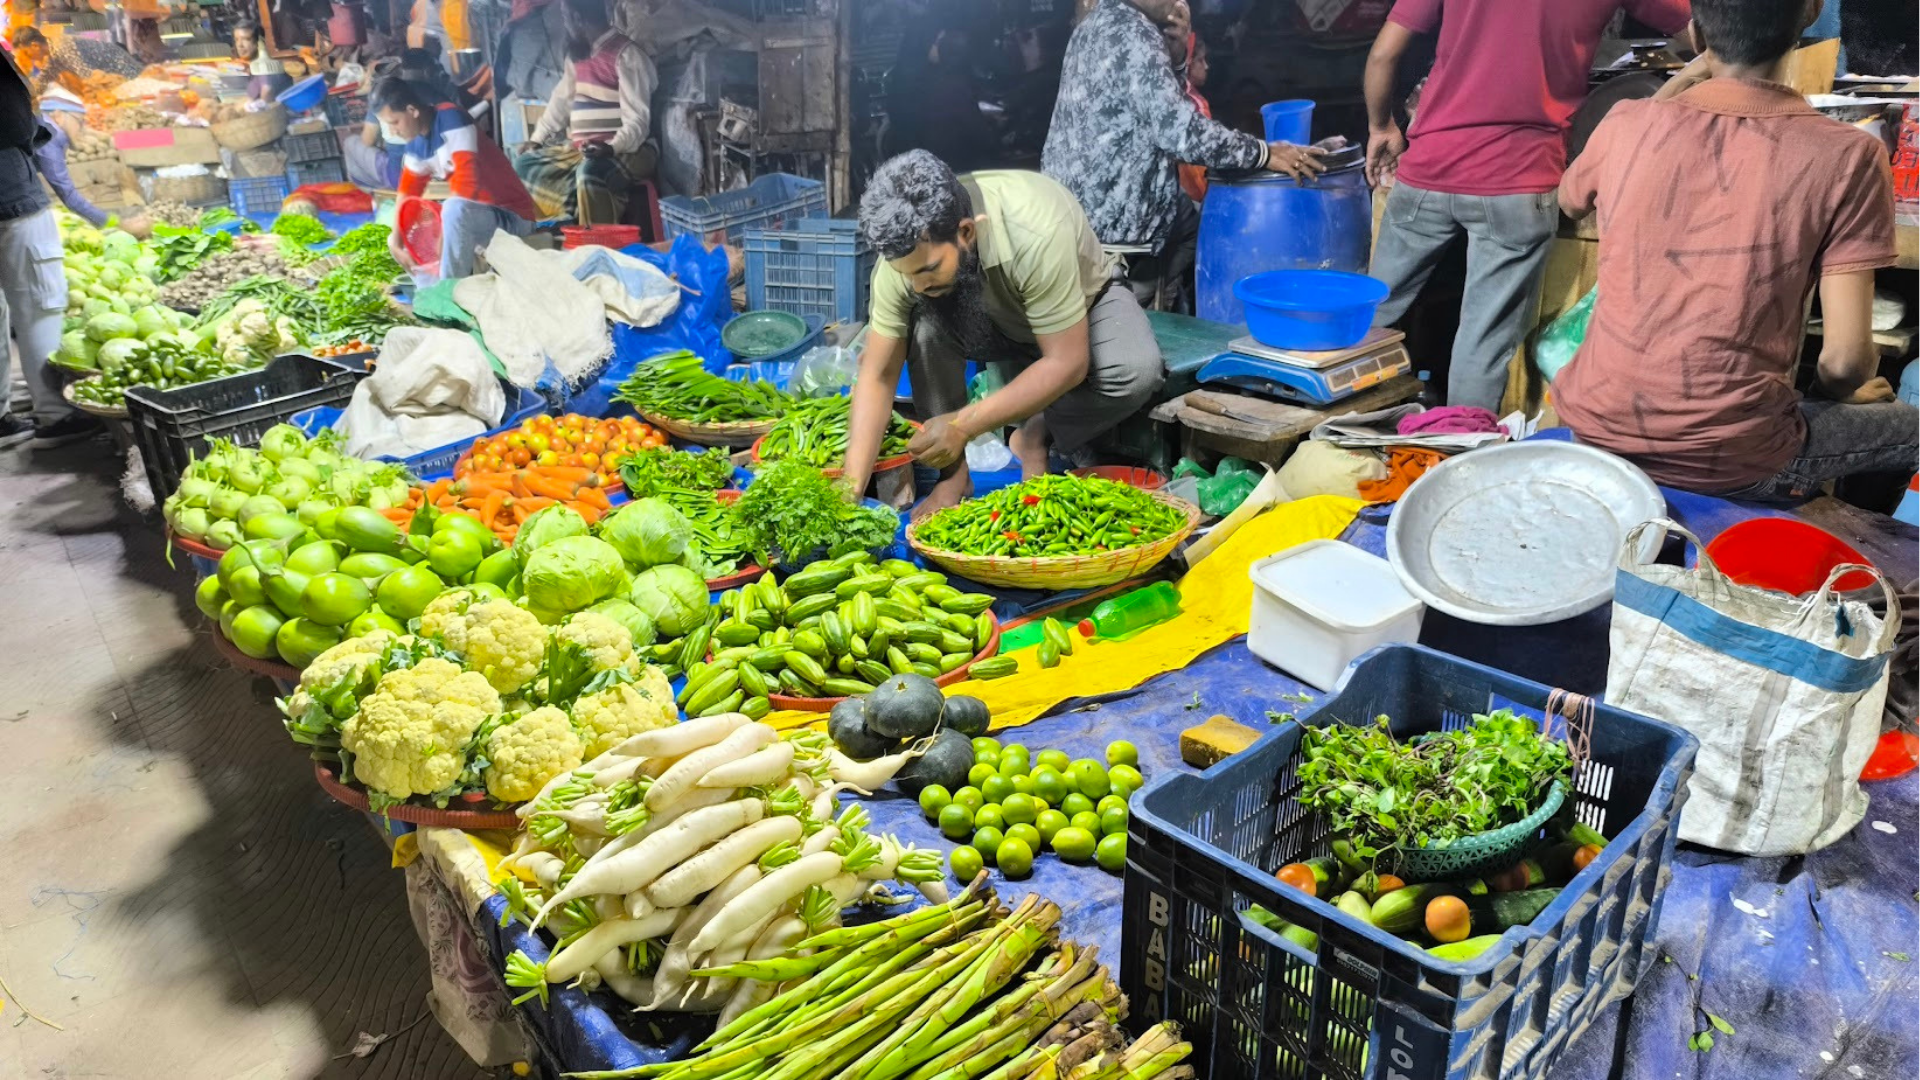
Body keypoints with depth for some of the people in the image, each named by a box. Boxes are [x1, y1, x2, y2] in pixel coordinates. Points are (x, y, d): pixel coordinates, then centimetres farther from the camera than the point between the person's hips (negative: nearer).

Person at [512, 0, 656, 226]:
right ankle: (581, 202, -18)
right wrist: (537, 139, 18)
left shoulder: (626, 55, -12)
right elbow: (561, 100, 25)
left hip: (624, 152, -9)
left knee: (589, 172, -39)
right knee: (524, 164, 1)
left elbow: (637, 119, -20)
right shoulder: (579, 54, 15)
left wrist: (612, 148, -35)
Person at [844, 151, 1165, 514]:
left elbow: (1067, 364, -34)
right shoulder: (905, 251, -28)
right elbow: (878, 376, -21)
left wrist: (964, 426, -36)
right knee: (926, 322, -30)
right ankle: (953, 473, -12)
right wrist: (852, 487, -30)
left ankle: (1036, 436, -7)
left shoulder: (1036, 236, -41)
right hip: (995, 320, 3)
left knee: (1137, 372, -34)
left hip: (1086, 303, -2)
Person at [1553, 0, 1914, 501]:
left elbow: (1570, 202, 21)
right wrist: (1835, 394, 13)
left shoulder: (1626, 124, -4)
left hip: (1597, 429, 3)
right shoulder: (1846, 157, -10)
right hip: (1727, 460, -3)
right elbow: (1844, 361, -11)